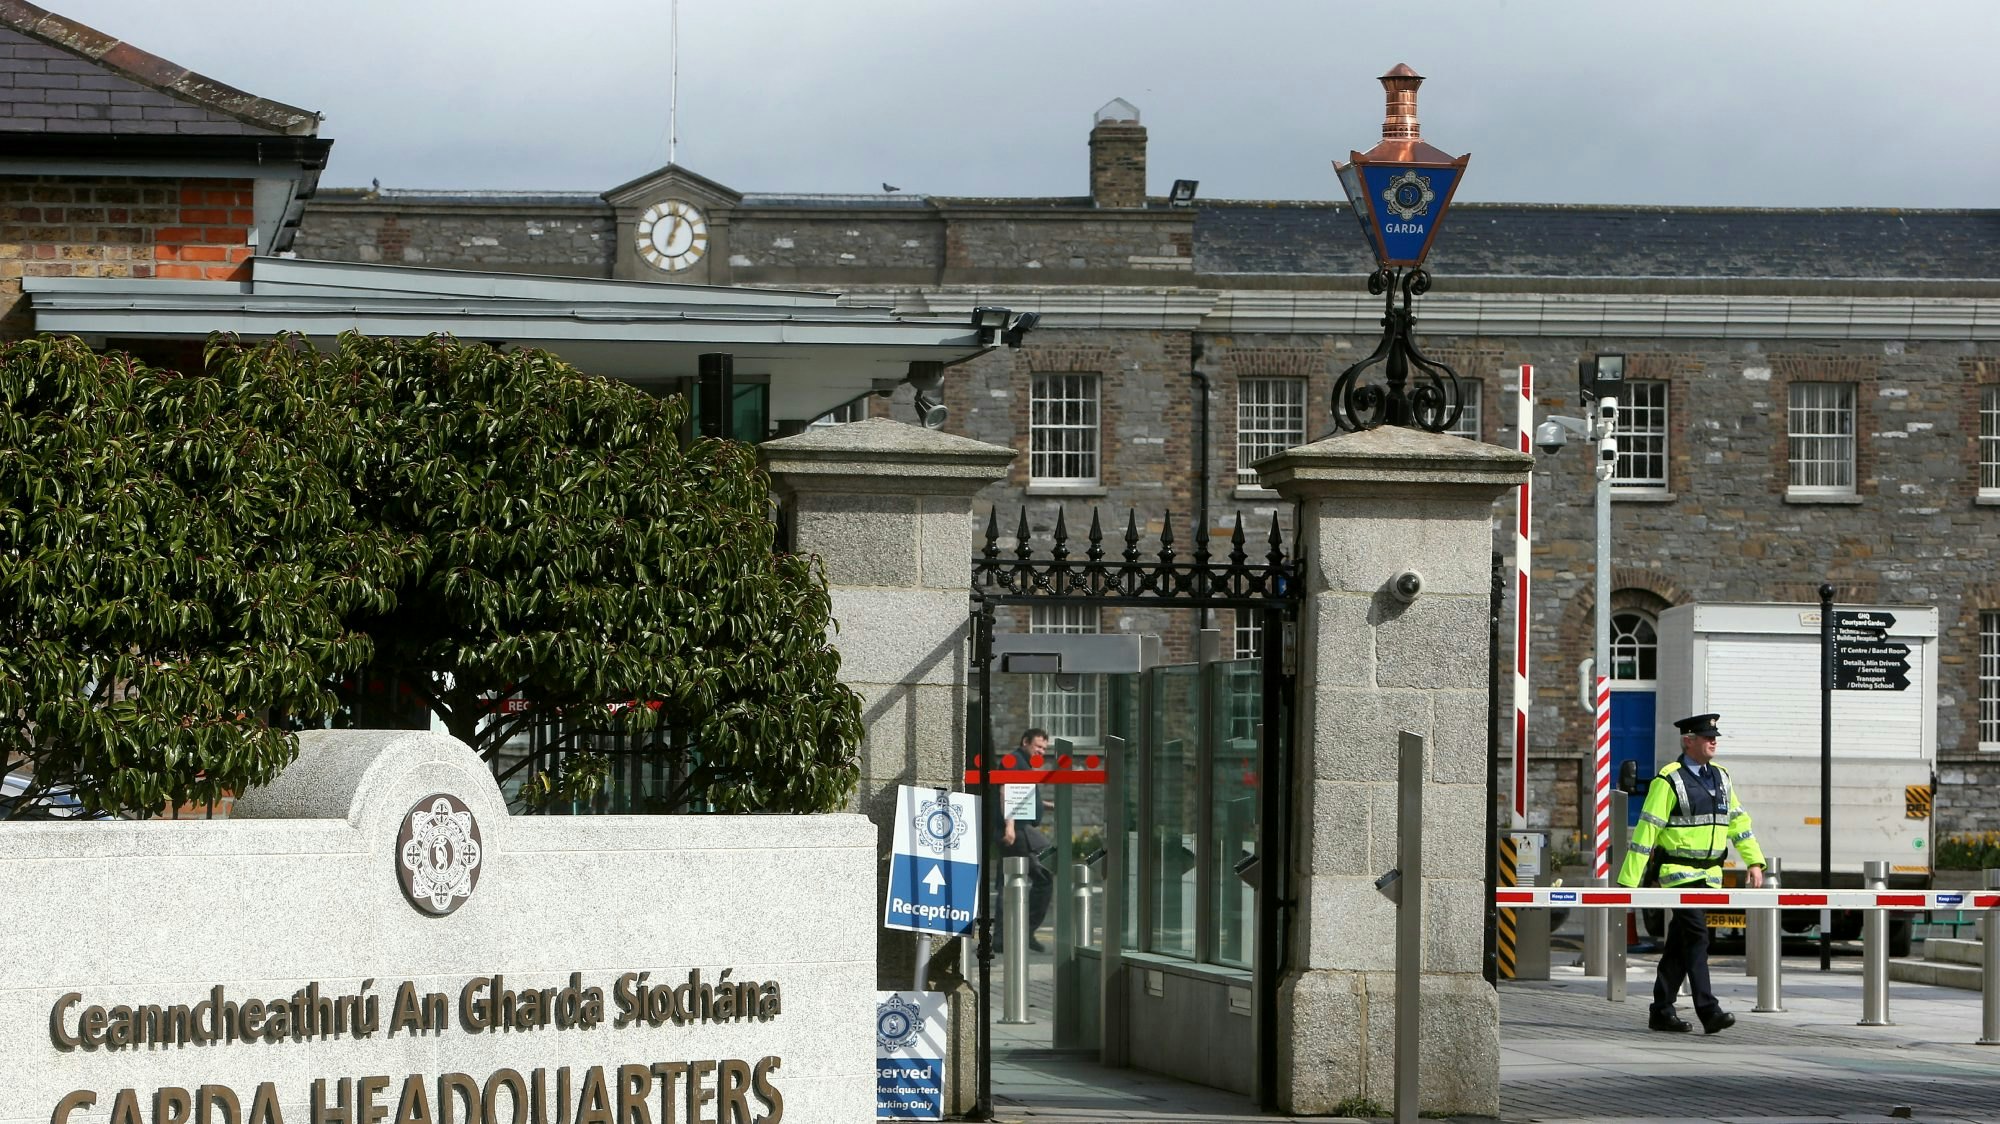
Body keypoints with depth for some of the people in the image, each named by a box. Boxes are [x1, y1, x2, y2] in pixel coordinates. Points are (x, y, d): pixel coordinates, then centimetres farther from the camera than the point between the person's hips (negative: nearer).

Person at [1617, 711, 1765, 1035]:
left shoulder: (1720, 778, 13)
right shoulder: (1669, 781, -9)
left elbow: (1738, 822, 19)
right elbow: (1645, 831, -10)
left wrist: (1754, 862, 9)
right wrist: (1629, 880, -12)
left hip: (1709, 875, 7)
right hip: (1677, 872, -7)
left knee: (1679, 945, 11)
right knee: (1696, 938, -16)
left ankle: (1662, 1012, 16)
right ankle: (1708, 1012, -20)